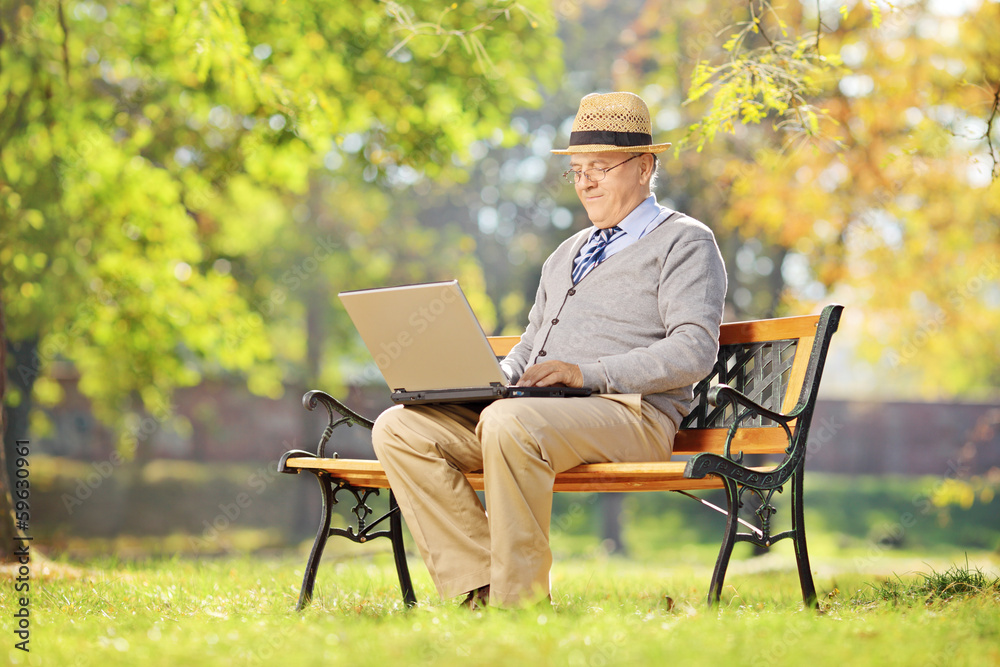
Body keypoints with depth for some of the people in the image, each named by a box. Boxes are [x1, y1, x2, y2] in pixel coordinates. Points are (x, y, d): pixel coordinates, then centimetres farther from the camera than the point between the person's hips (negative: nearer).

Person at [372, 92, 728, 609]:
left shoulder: (684, 242, 6)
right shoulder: (567, 254, 30)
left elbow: (694, 351, -9)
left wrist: (588, 373, -19)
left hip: (627, 412, -8)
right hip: (531, 409, 8)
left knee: (510, 421, -38)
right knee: (399, 428, -12)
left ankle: (519, 600, -29)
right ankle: (476, 589, -17)